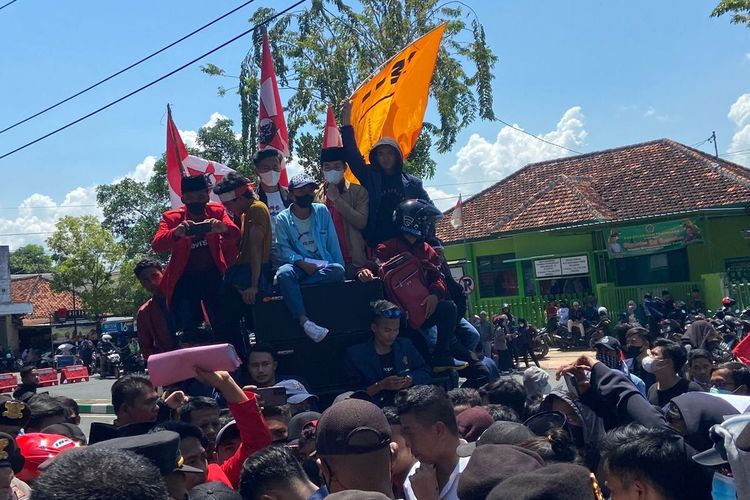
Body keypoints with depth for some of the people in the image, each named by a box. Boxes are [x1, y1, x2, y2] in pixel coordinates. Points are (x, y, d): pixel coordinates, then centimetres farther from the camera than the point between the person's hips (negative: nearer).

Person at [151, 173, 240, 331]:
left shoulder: (217, 211, 3)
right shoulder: (172, 217, -1)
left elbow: (235, 235, -11)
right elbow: (156, 245, -15)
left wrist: (224, 228, -35)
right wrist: (176, 233, -36)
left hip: (213, 276, 1)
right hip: (185, 279, -1)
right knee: (187, 330, -5)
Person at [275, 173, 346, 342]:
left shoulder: (322, 211, 7)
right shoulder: (283, 218, 2)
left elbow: (333, 242, 7)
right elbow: (283, 249, -6)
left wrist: (340, 266, -2)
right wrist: (302, 263, -21)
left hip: (323, 264, 2)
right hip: (298, 264, -1)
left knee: (337, 270, -32)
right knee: (283, 273, -35)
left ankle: (298, 284, -24)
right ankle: (304, 321, -41)